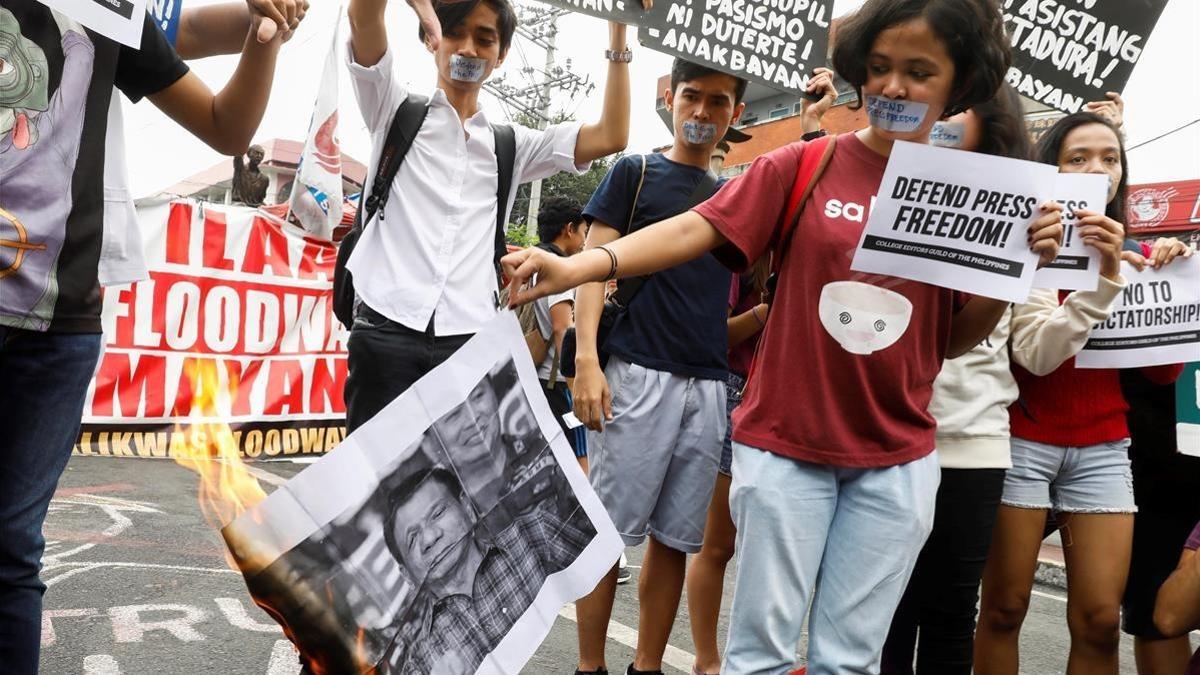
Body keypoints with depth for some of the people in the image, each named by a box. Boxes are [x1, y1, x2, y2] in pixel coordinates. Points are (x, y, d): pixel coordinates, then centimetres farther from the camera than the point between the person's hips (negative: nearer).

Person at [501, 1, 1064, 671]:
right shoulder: (803, 166, -3)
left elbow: (953, 341, 8)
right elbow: (697, 227, -13)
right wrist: (578, 266, -27)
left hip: (897, 457, 2)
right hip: (786, 444, -2)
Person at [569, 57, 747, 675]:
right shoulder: (634, 172, 6)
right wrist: (586, 359, -15)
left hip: (708, 385, 4)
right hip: (638, 373, -4)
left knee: (675, 537, 8)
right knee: (610, 529, -1)